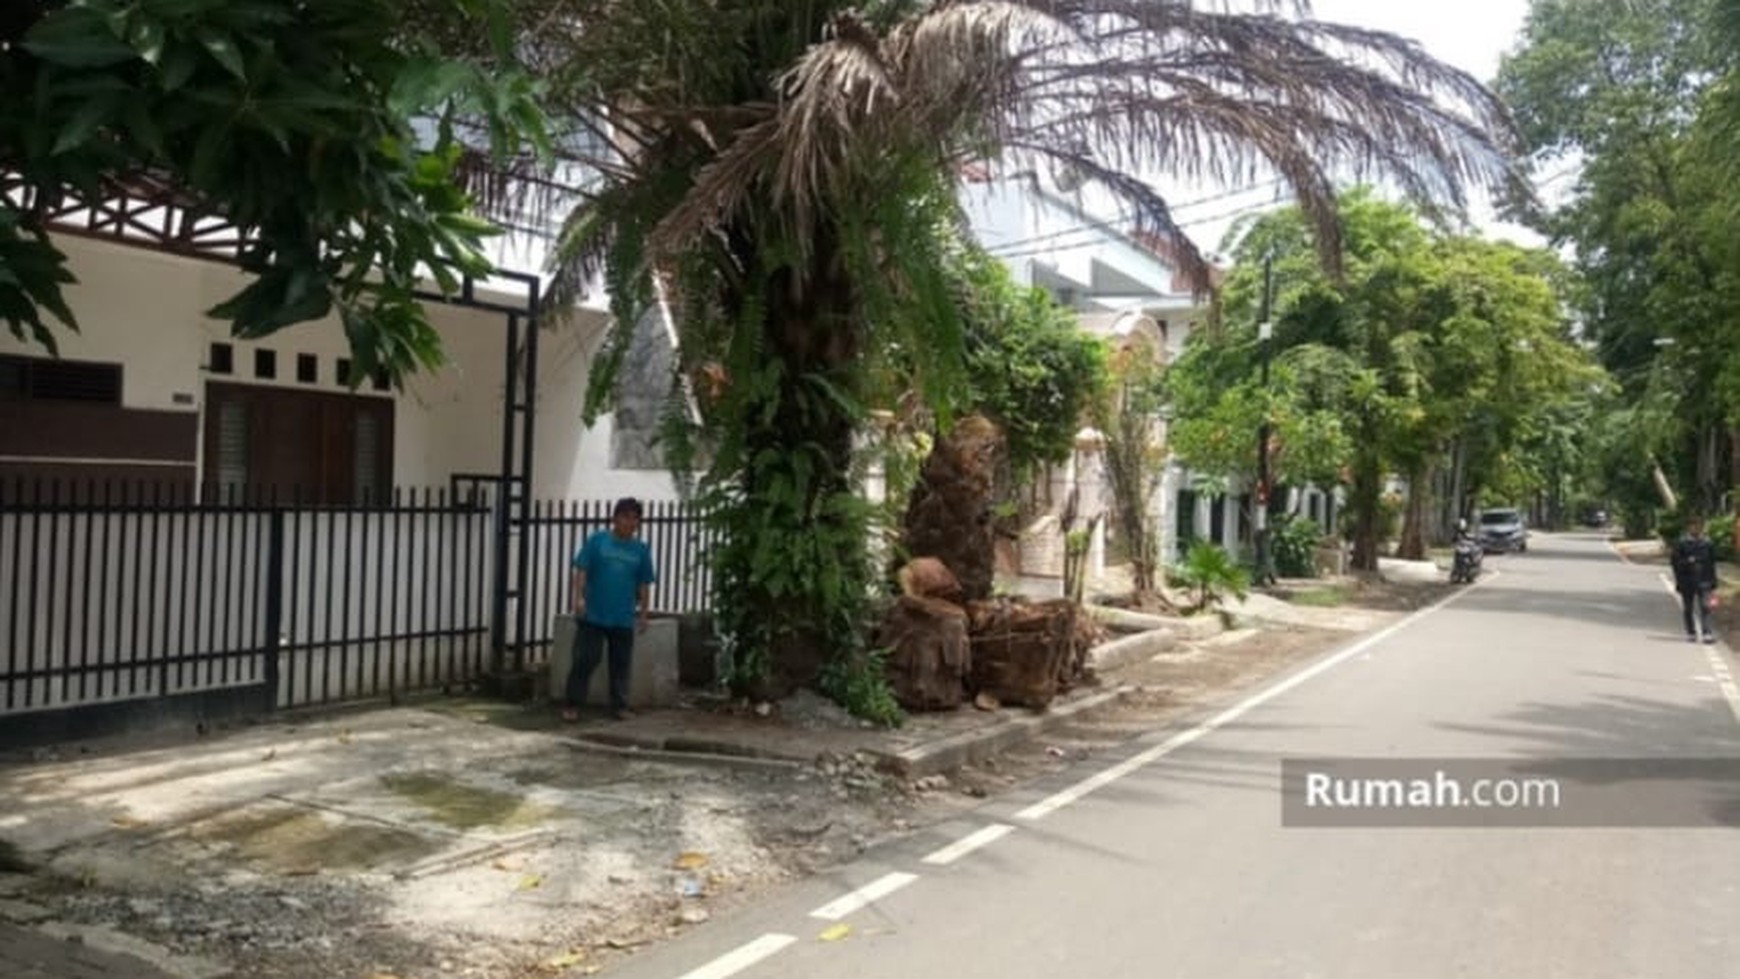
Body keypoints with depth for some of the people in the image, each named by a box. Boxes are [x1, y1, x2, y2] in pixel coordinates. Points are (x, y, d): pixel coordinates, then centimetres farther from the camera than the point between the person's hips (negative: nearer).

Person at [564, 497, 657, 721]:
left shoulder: (641, 549, 6)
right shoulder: (597, 541, -1)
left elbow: (644, 584, 9)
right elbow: (581, 570, -3)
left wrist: (643, 613, 7)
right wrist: (579, 597, -12)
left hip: (624, 619, 2)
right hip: (593, 616, -2)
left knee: (621, 664, 8)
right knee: (584, 660, -1)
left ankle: (620, 706, 17)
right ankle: (574, 705, 8)